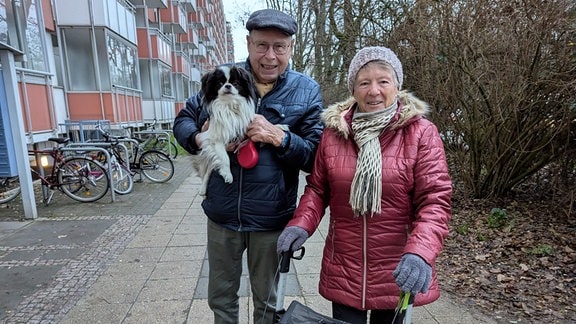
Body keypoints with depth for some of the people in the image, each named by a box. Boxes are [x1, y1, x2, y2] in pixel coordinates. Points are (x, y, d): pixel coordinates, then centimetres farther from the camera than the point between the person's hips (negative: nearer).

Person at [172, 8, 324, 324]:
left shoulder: (306, 91, -6)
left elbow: (317, 157, -9)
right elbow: (183, 120, 7)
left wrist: (279, 137, -25)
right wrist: (198, 138, -15)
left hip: (271, 219, -1)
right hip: (222, 214, 2)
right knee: (220, 298, 24)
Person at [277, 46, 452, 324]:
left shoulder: (421, 132, -8)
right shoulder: (334, 130, -1)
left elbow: (435, 201, -13)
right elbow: (317, 188, 6)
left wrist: (420, 252, -29)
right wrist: (301, 224, -11)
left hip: (398, 272, 0)